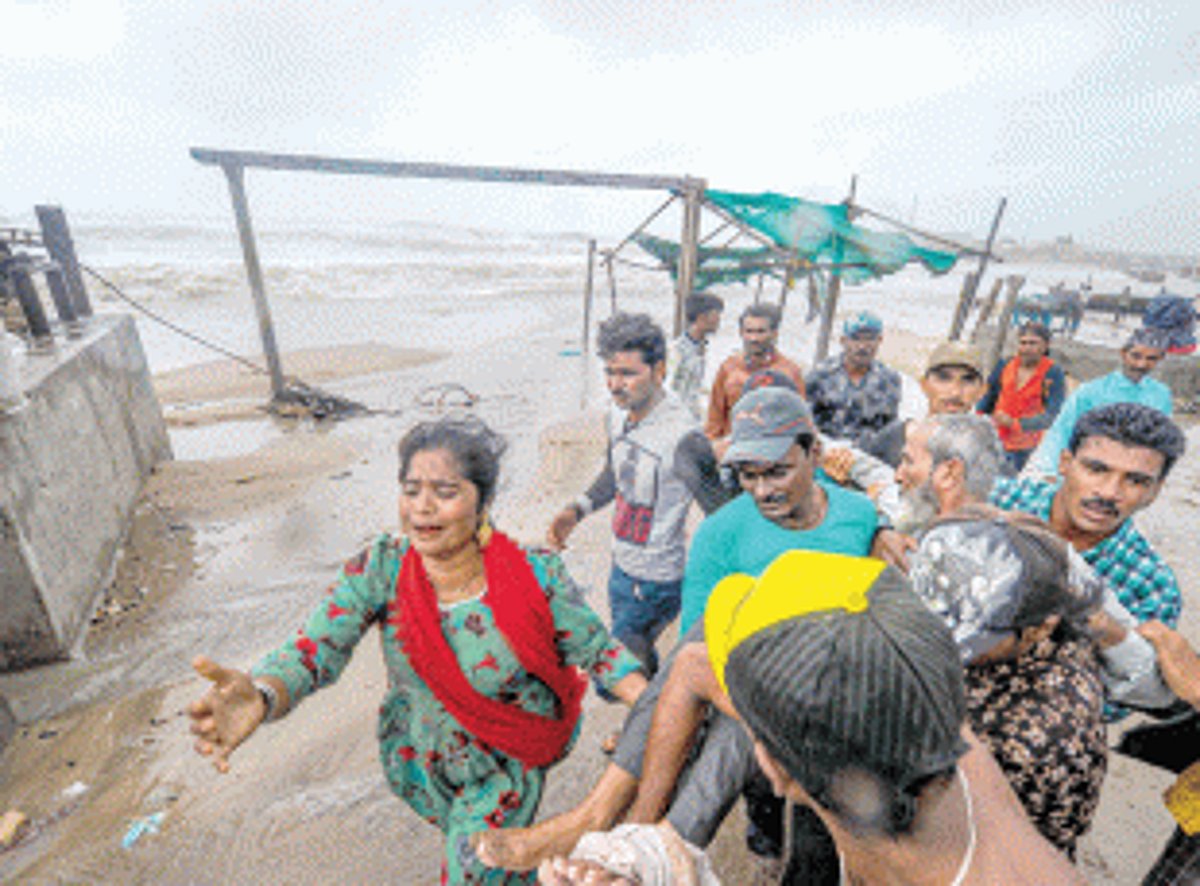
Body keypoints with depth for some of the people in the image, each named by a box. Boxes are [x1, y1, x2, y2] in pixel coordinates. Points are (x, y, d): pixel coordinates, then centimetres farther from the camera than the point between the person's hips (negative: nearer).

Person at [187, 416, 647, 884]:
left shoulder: (536, 576, -27)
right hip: (424, 763, 3)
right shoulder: (379, 569, -21)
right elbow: (314, 649, -29)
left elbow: (597, 650, -17)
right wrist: (260, 697, -50)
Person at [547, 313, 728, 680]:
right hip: (621, 565, 8)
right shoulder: (618, 414, -5)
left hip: (655, 580, -7)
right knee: (632, 654, 27)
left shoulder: (683, 438, -28)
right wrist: (577, 509, 0)